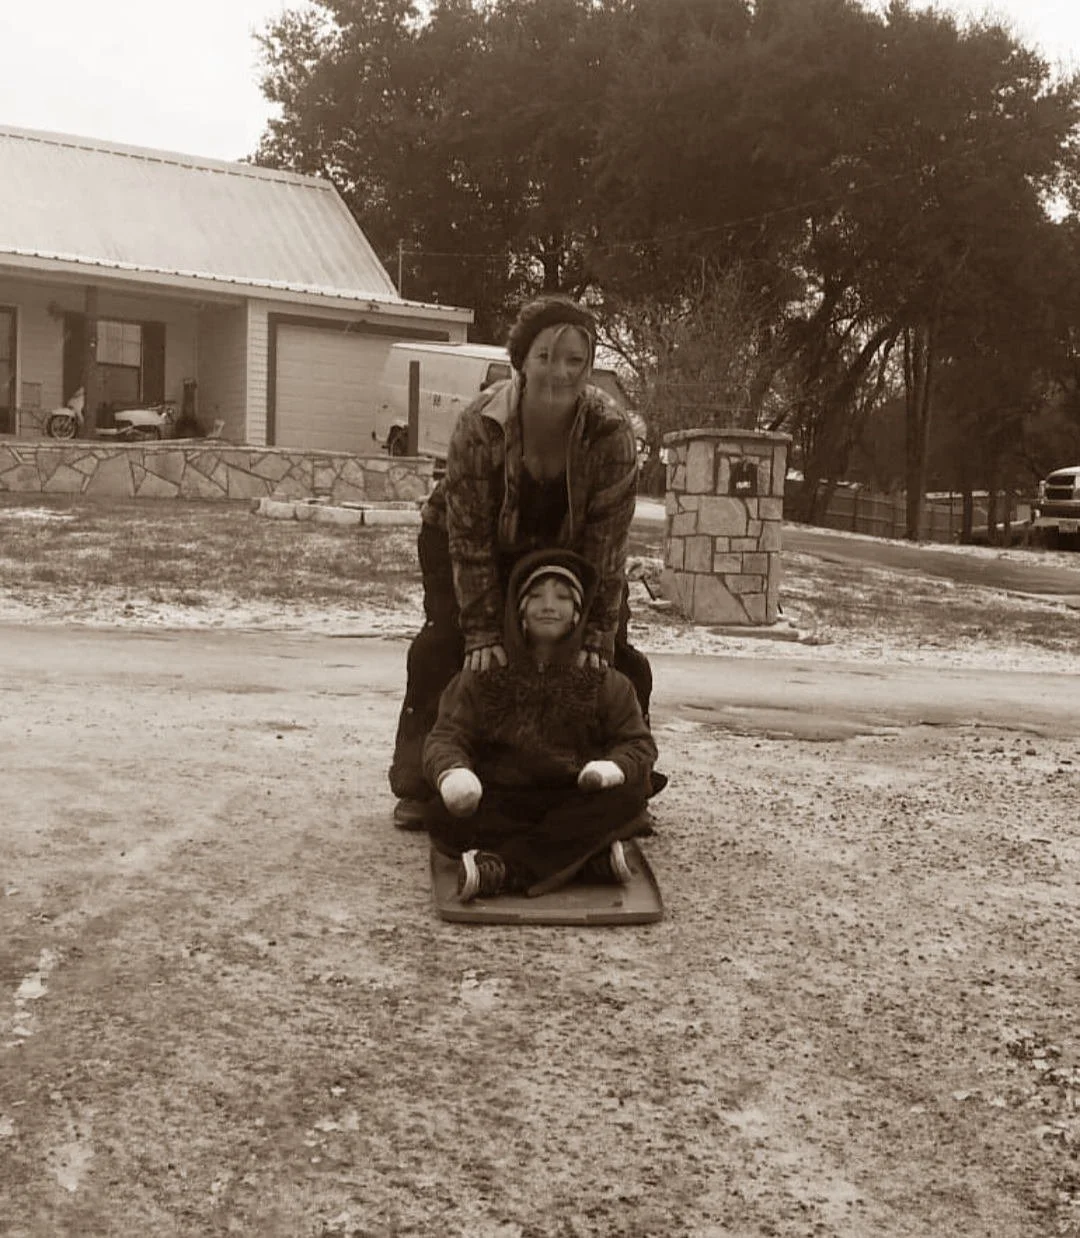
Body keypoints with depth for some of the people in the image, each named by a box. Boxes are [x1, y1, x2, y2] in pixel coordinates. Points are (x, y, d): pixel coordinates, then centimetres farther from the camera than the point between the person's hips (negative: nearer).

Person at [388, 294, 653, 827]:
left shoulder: (611, 432, -28)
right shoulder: (480, 423, -31)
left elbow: (607, 540, -24)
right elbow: (468, 536, -26)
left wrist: (598, 636, -26)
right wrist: (483, 632, -27)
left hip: (566, 550, 2)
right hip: (462, 540, -1)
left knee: (617, 658, -7)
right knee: (445, 641, -19)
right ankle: (418, 786, -6)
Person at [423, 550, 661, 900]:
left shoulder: (604, 682, 10)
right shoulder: (481, 678, 8)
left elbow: (638, 743, 6)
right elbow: (446, 737, 0)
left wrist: (614, 767, -19)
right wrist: (452, 771, -26)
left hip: (575, 803, 0)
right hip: (498, 805, 0)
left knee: (628, 796, -29)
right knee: (441, 815, -29)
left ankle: (503, 867, -39)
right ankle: (592, 856, -34)